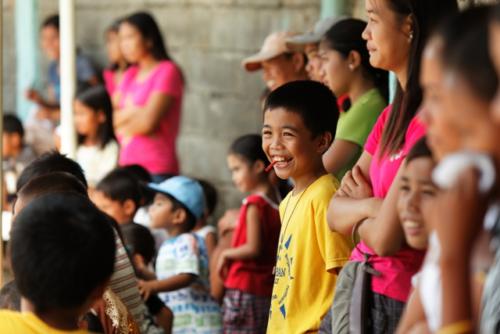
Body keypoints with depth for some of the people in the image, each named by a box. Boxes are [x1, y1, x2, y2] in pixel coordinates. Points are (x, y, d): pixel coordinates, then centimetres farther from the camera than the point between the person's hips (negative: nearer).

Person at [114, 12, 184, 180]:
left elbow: (148, 122, -12)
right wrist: (134, 112, -6)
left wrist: (125, 116, 5)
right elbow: (114, 119, 11)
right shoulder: (130, 74, 17)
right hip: (128, 165, 7)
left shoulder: (167, 71, -5)